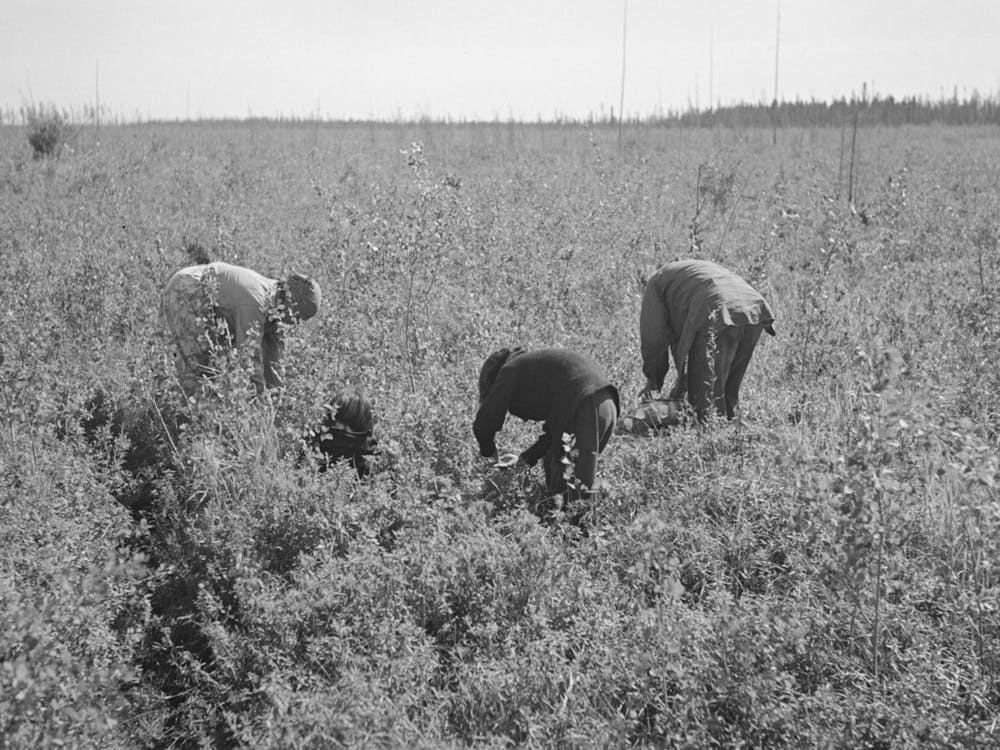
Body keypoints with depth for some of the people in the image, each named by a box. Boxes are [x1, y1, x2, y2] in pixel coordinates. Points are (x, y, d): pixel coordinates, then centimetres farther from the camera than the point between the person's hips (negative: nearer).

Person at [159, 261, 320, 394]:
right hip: (183, 295, -10)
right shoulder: (255, 303, -31)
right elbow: (251, 353, -29)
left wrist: (276, 388, 4)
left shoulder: (273, 294, -2)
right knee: (197, 358, -14)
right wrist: (259, 395, -23)